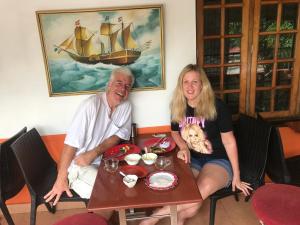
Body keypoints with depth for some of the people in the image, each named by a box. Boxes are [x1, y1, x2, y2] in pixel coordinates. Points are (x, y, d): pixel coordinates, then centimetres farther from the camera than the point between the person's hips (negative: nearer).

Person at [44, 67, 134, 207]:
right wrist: (61, 179, -20)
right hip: (79, 164, -6)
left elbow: (121, 135, -7)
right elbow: (71, 142, -22)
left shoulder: (126, 106, -4)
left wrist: (94, 153, -21)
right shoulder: (91, 105, -21)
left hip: (105, 161, 6)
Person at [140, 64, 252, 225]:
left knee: (205, 187, -35)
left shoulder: (216, 106, -12)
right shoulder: (178, 107, 0)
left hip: (218, 159, -2)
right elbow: (174, 132, 17)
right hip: (192, 159, 3)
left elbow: (229, 141, -7)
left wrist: (236, 175, -3)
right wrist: (184, 148, -5)